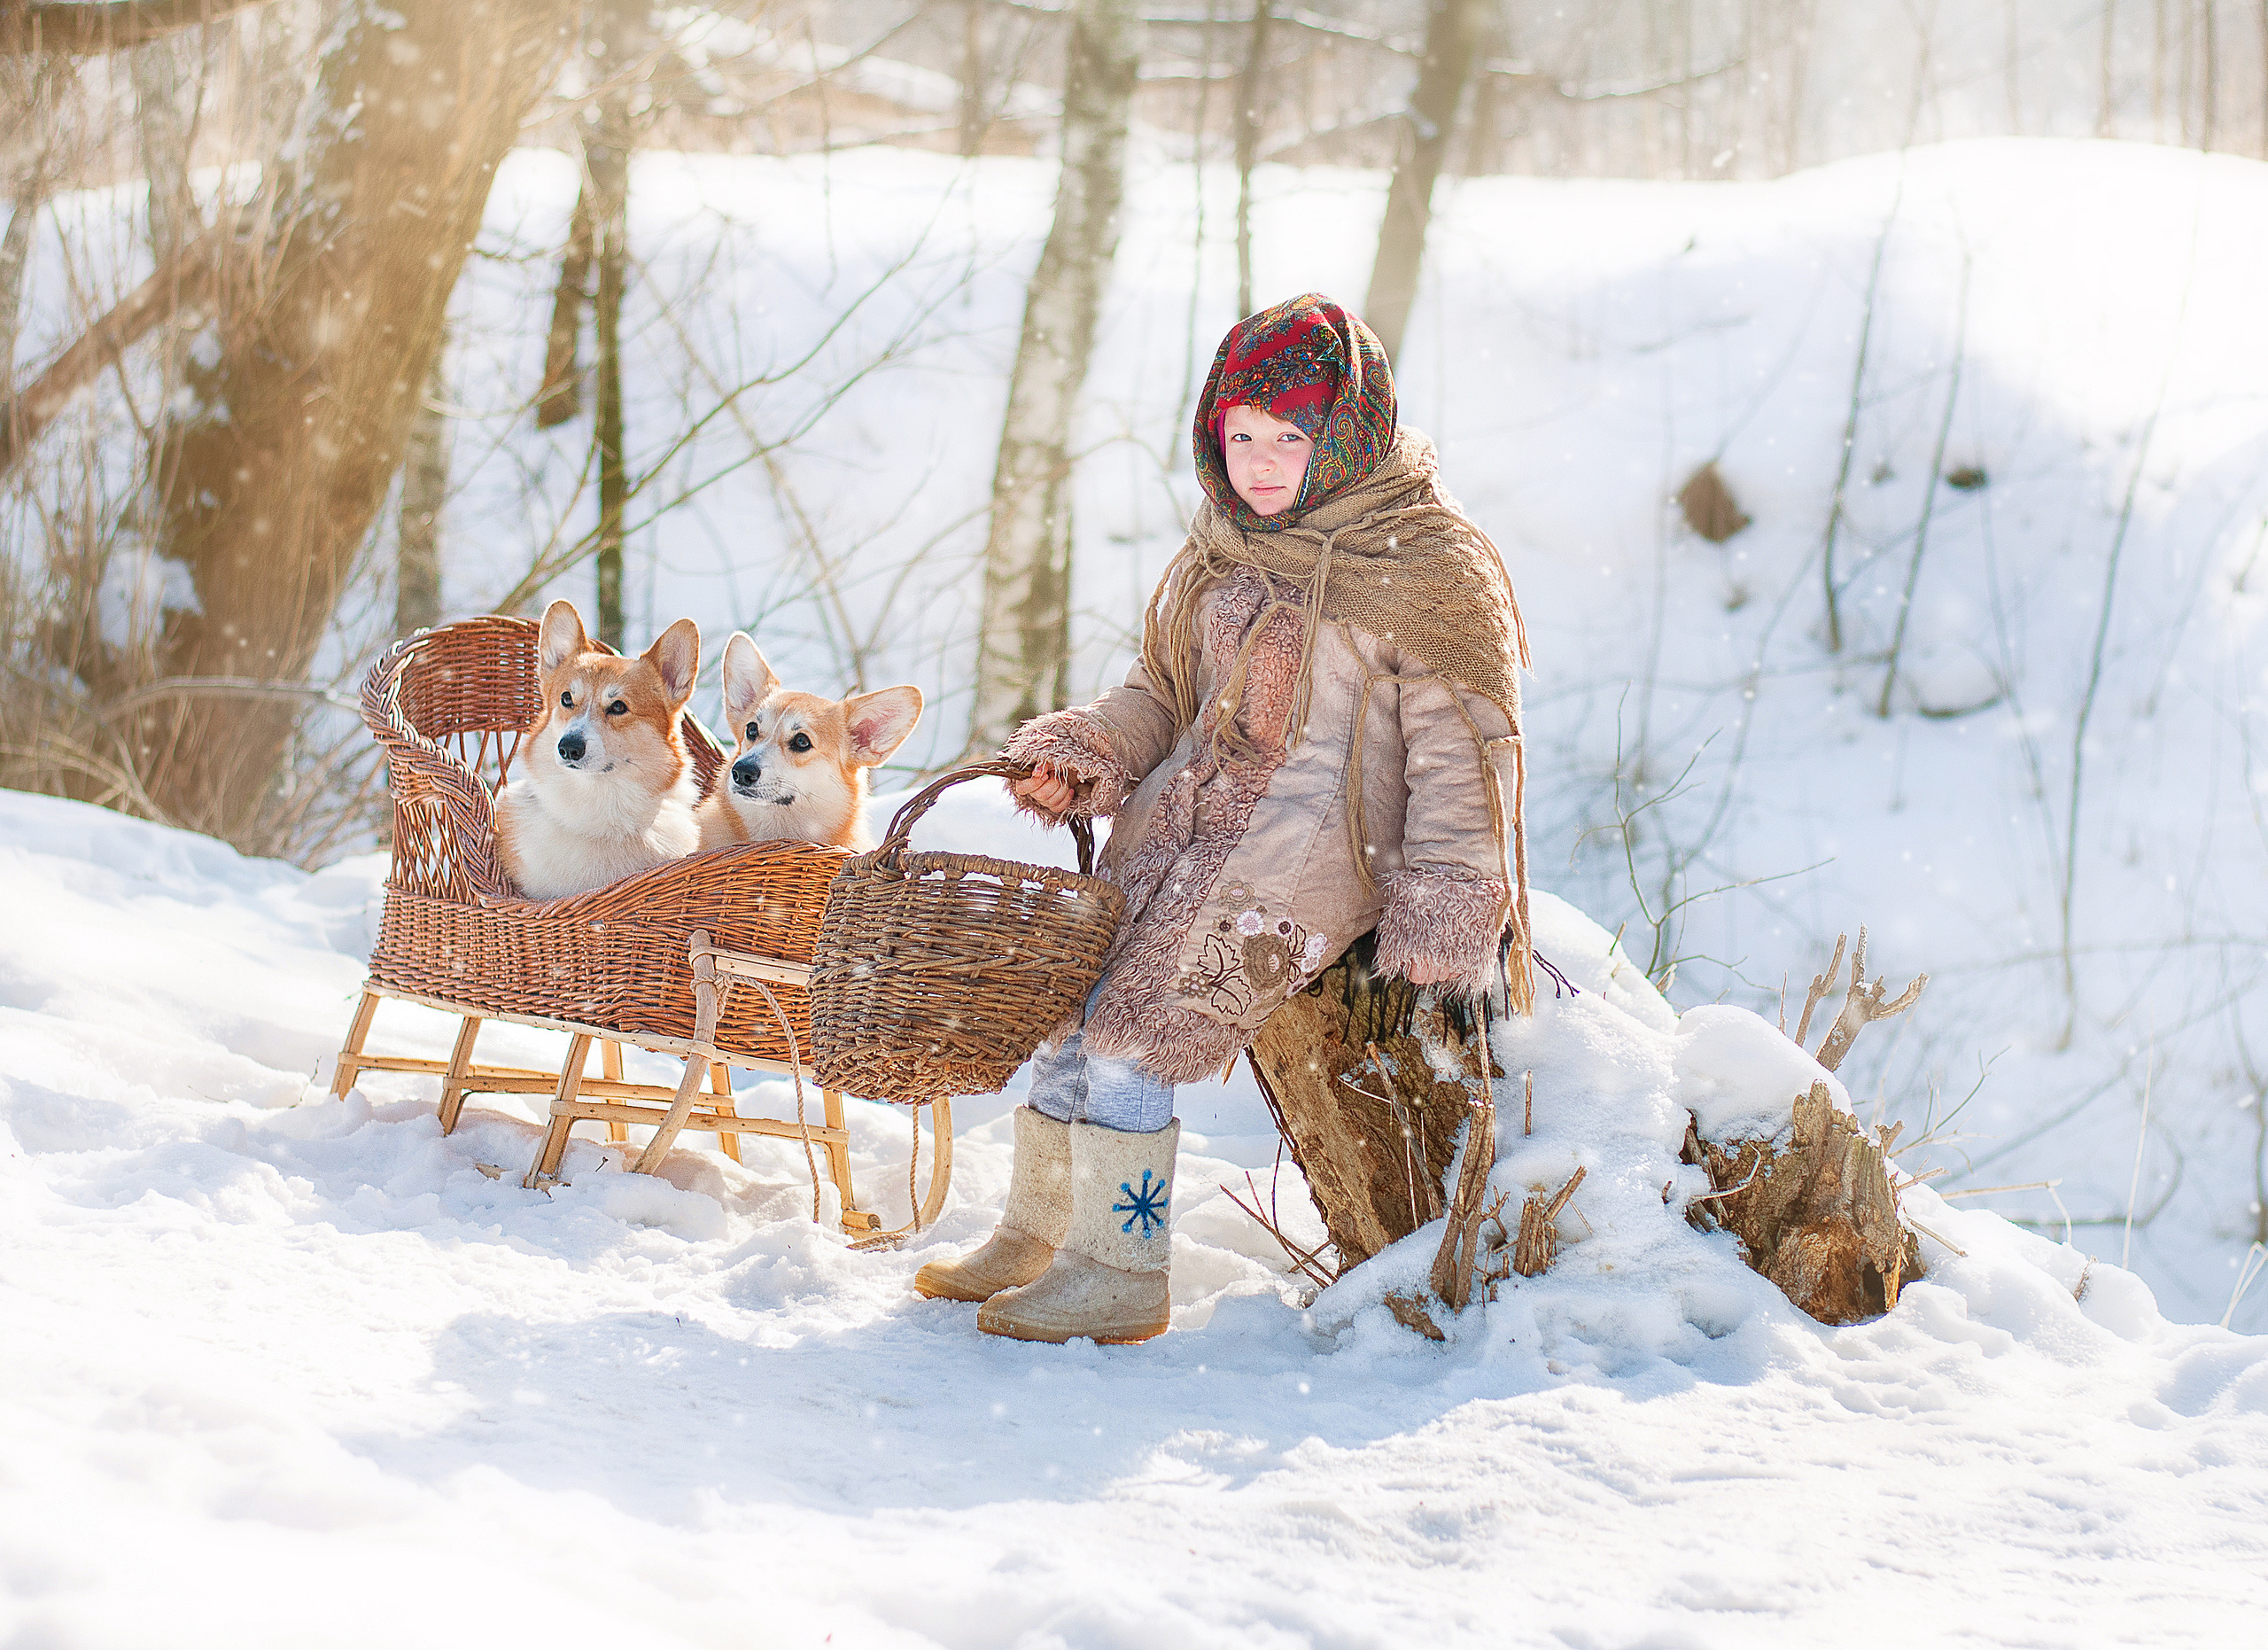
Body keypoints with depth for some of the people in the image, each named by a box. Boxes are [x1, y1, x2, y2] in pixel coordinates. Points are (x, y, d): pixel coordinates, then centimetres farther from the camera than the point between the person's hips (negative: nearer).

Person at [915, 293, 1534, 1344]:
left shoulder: (1428, 566, -8)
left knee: (1139, 1021, -19)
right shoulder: (1223, 551, 13)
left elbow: (1459, 746, -10)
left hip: (1323, 837, -7)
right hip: (1190, 813, 8)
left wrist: (1441, 914, -16)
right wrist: (1084, 754, 2)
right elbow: (1166, 694, 22)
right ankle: (1039, 1233, 15)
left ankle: (1122, 1278, -9)